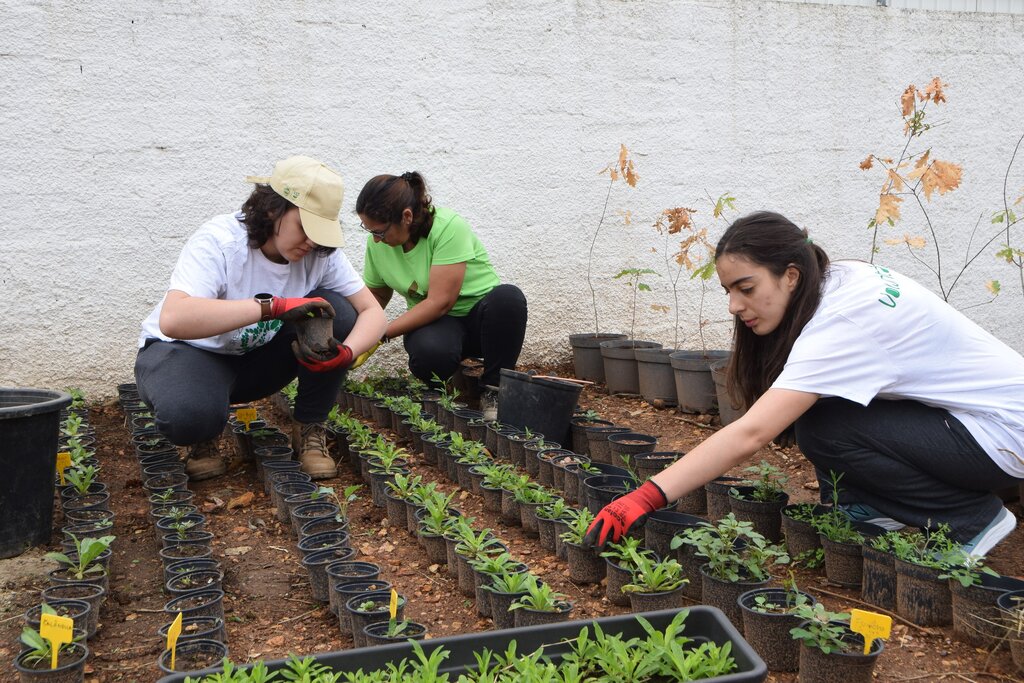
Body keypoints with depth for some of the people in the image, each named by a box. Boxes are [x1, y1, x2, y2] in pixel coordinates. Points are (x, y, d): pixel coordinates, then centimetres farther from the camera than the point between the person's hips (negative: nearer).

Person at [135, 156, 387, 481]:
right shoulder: (219, 241, -29)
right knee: (189, 415, -40)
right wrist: (273, 306, -49)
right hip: (184, 351, -4)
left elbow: (372, 311, -12)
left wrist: (346, 352, -36)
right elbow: (173, 319, -45)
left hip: (257, 356, 5)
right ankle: (202, 436, 0)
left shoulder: (321, 252, -14)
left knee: (336, 312, -21)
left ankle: (309, 429, -5)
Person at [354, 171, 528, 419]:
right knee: (429, 352, -36)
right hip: (434, 323, 2)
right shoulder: (377, 243, -6)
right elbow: (376, 296, 8)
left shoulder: (449, 227, -25)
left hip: (482, 315, -2)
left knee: (508, 297, -37)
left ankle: (493, 389, -18)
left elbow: (440, 301, -29)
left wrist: (382, 334, -28)